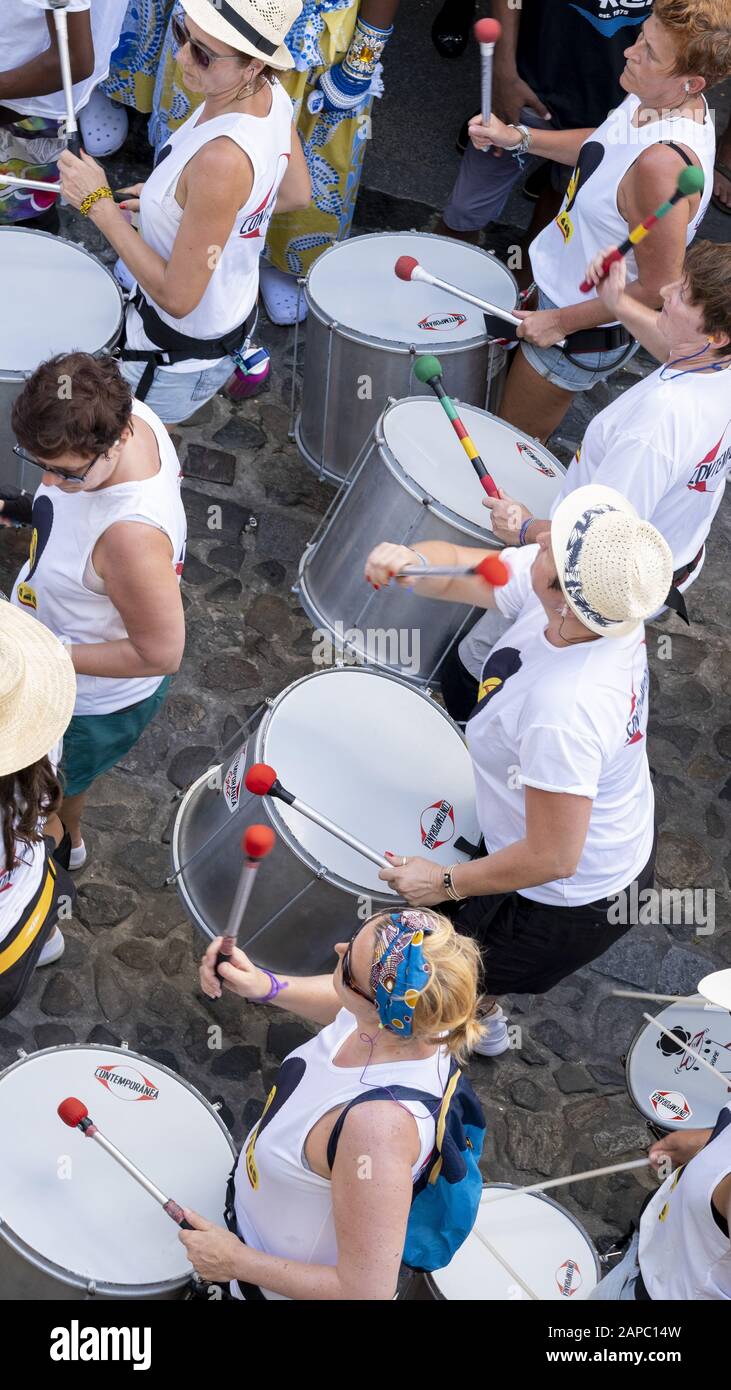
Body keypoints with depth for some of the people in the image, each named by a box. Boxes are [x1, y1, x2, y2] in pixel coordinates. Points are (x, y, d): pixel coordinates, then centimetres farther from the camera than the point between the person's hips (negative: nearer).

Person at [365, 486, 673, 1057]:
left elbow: (553, 859, -33)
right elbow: (456, 568, -11)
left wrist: (446, 883, -20)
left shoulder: (564, 710, -44)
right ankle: (483, 1016, 64)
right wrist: (406, 562, -34)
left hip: (572, 901, -8)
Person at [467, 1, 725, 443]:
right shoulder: (655, 98, -11)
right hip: (565, 281, 10)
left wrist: (562, 322, -20)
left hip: (591, 327, -9)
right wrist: (518, 137, 1)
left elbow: (657, 292, -31)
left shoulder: (663, 163, -39)